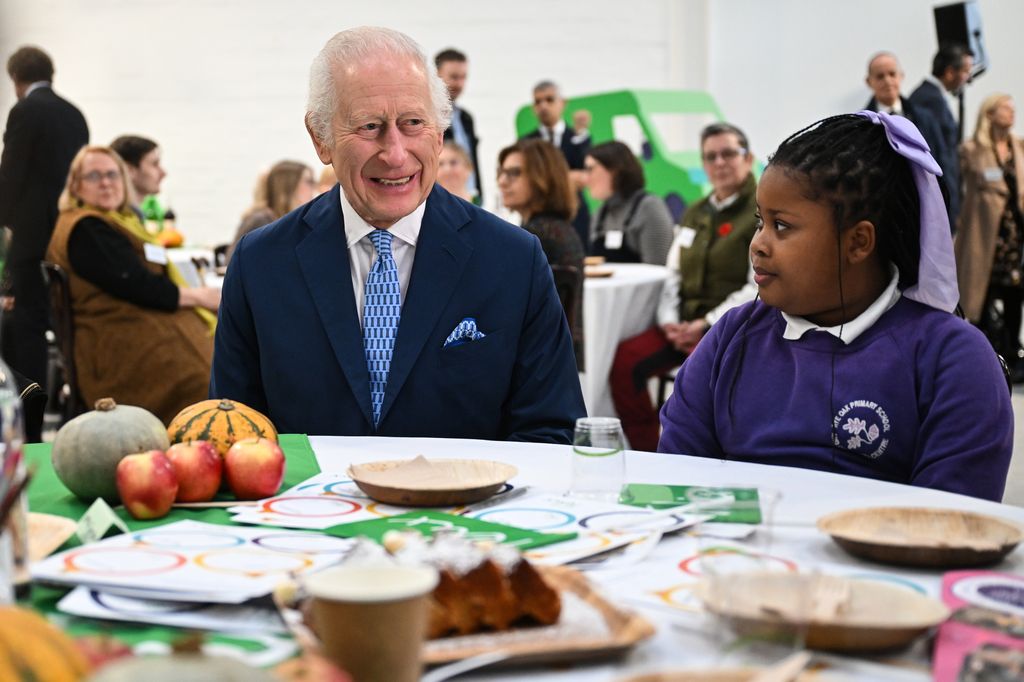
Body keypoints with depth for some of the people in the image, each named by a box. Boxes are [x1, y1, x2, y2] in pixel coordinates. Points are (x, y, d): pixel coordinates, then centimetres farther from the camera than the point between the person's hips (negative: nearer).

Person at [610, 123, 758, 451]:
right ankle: (647, 457, -10)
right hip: (685, 324, 6)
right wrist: (670, 321, -1)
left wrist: (707, 325, -17)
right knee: (625, 359, -18)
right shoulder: (695, 215, 21)